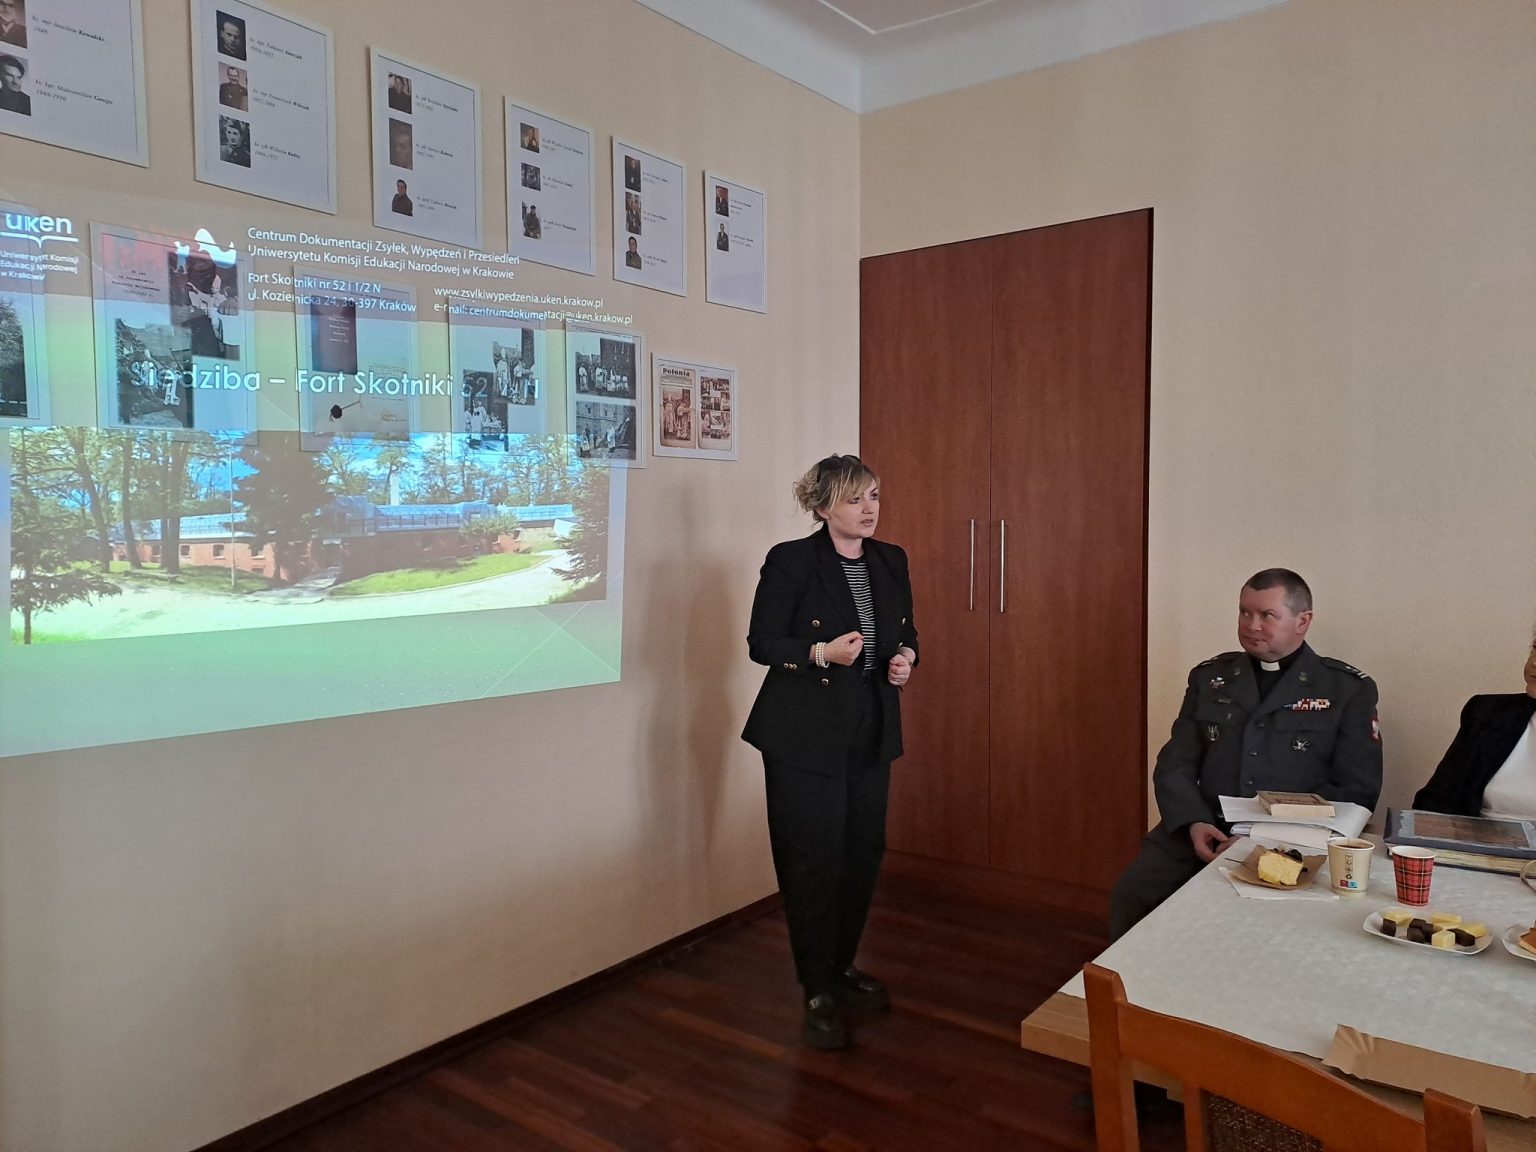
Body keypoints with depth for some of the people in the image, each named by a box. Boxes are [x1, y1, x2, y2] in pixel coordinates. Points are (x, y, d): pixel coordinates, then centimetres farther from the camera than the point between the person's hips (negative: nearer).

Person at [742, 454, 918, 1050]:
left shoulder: (891, 561, 6)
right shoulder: (790, 560, -12)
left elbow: (905, 631, 18)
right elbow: (760, 643, -9)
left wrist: (906, 656, -4)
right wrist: (822, 653, -24)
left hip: (872, 729, 6)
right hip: (806, 732, -6)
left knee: (864, 852, 13)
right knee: (816, 860, 0)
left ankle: (843, 966, 34)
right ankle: (820, 993, 16)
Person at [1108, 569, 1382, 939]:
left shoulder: (1349, 689, 5)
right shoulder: (1209, 677, 15)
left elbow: (1355, 791, -1)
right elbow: (1174, 766, 11)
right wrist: (1194, 822, -9)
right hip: (1204, 834, 3)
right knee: (1131, 895, -22)